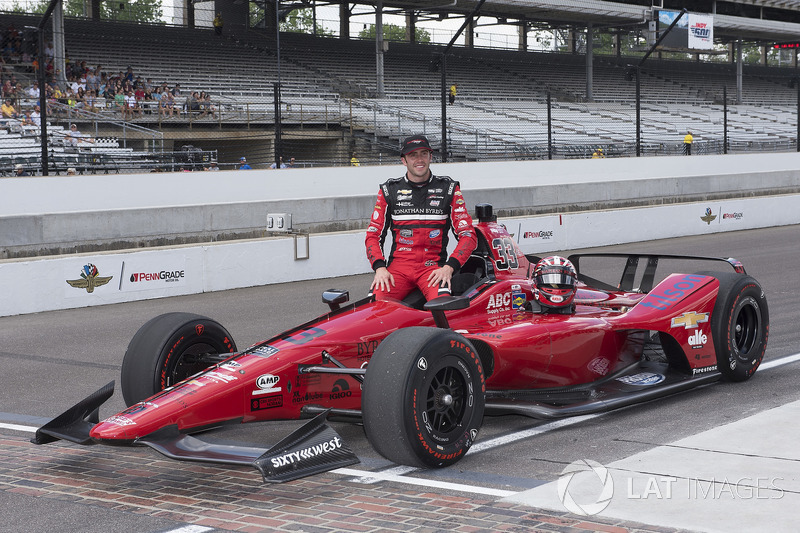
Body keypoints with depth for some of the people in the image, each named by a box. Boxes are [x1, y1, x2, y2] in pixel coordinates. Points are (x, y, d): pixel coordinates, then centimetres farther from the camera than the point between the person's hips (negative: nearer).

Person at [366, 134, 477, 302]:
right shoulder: (389, 191, 11)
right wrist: (379, 267, -8)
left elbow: (468, 235, 5)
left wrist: (449, 267, -11)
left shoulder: (448, 189, 9)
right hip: (398, 265, 1)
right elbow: (373, 235, 11)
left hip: (433, 266, -1)